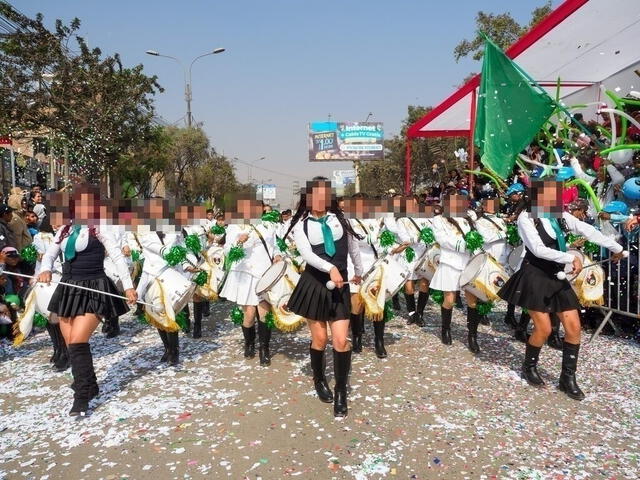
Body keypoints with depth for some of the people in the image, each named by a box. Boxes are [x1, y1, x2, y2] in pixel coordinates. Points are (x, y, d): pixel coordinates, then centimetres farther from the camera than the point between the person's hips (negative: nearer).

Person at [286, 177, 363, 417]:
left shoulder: (339, 219, 4)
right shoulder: (301, 224, -1)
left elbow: (353, 247, 18)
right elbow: (307, 254, -17)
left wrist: (358, 272, 28)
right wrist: (331, 268, -32)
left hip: (339, 286, 1)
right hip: (313, 285, -1)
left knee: (341, 341, -5)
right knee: (319, 339, 9)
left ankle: (341, 392, 11)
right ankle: (319, 380, 36)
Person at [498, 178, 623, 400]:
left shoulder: (561, 216, 6)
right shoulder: (526, 217, -11)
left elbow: (588, 231, 6)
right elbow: (538, 249, -19)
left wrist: (616, 248, 9)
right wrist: (571, 258, -19)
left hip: (558, 277, 6)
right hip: (535, 276, -6)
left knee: (574, 327, 1)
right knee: (544, 328, -6)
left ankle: (568, 378, 16)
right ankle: (529, 367, 22)